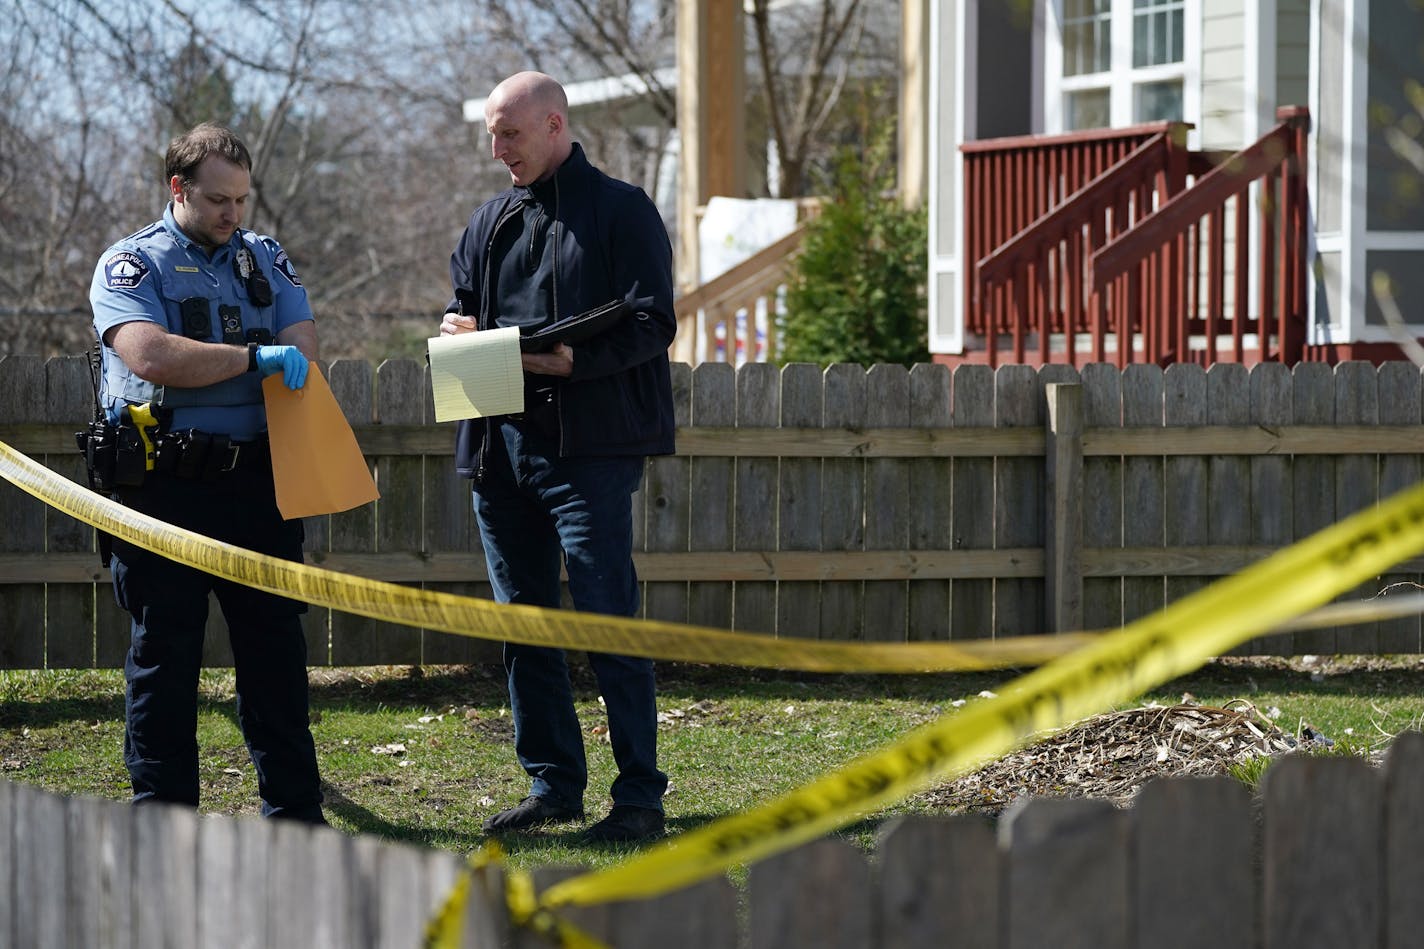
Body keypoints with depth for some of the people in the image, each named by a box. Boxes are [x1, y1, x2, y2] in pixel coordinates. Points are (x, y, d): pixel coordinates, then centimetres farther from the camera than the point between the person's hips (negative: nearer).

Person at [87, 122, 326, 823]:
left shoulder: (265, 259, 16)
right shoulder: (132, 264, 0)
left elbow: (302, 341, 3)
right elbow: (151, 357, -17)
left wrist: (289, 362, -19)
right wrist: (253, 357, -19)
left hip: (257, 478, 4)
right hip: (164, 483, -4)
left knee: (276, 643, 6)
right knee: (163, 652, 2)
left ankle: (295, 810, 13)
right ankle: (163, 817, 9)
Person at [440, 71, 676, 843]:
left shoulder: (619, 211, -2)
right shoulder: (490, 222, 17)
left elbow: (651, 323, -8)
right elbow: (462, 307, 26)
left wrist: (575, 359, -24)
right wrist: (459, 332, 1)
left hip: (590, 444, -7)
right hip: (500, 440, 7)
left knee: (607, 620, -9)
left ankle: (639, 796, -5)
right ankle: (553, 785, 19)